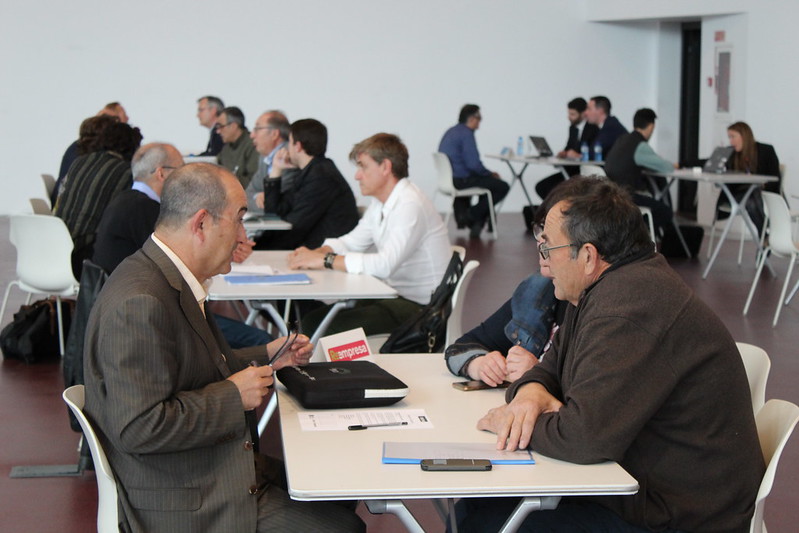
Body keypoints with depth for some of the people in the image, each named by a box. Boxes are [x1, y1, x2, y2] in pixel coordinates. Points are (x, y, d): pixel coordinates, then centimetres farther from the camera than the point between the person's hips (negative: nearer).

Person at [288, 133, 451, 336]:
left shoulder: (410, 205, -20)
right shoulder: (380, 204, 11)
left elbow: (385, 264, -31)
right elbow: (352, 241, 17)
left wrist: (325, 260, -26)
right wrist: (315, 253, -4)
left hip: (422, 306, -9)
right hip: (395, 296, 9)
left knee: (337, 327, -21)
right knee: (313, 321, 1)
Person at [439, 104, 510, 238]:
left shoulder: (451, 132, 15)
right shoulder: (466, 134, -15)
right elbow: (474, 164, -23)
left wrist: (488, 173, 17)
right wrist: (490, 174, -3)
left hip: (447, 179, 10)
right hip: (460, 181, -10)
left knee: (487, 181, 33)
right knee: (502, 187, -2)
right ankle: (471, 215, -2)